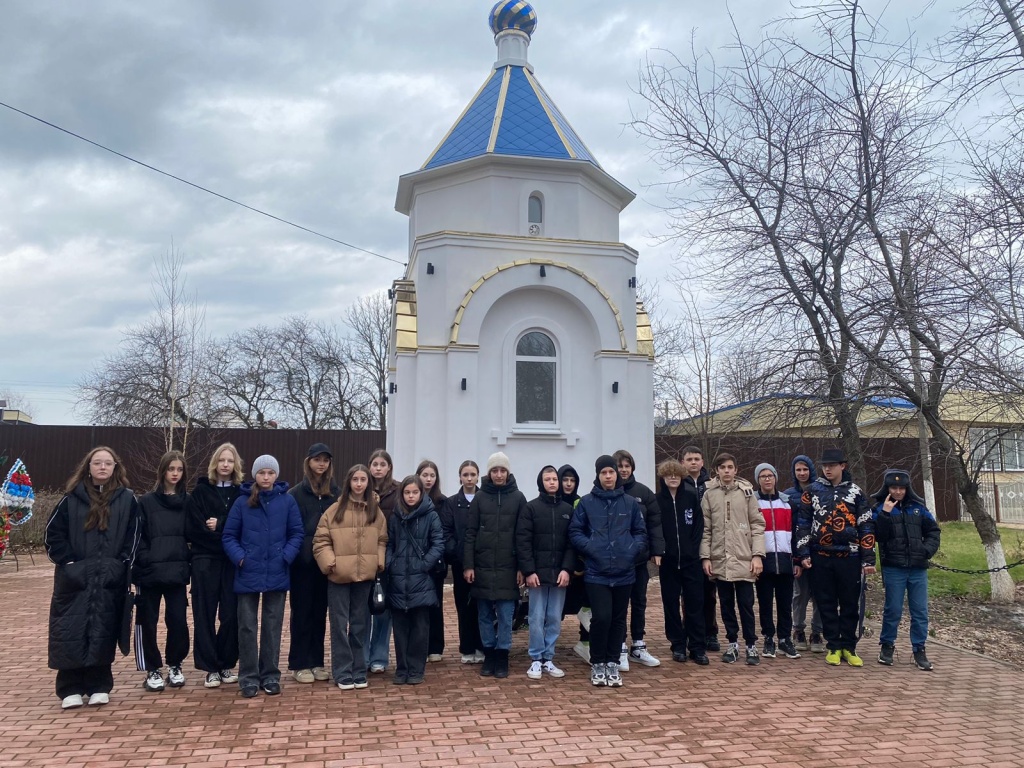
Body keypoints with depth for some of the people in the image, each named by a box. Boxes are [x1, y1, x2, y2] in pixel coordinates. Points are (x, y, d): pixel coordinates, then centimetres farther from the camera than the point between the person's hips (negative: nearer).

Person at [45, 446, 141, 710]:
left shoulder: (127, 499, 3)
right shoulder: (72, 498, 3)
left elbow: (133, 537, 3)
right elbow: (53, 533, 4)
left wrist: (121, 566, -6)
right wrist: (67, 562, -5)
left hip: (110, 580, 0)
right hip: (74, 578, 0)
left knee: (103, 632, 5)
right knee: (71, 632, 1)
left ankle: (99, 687, 15)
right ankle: (70, 689, 11)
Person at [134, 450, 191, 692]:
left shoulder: (188, 502, 7)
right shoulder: (146, 502, 0)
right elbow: (137, 537, -4)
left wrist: (187, 565, 1)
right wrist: (145, 562, -13)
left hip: (177, 573, 2)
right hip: (149, 573, -1)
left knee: (178, 621, 2)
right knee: (148, 622, 5)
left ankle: (175, 666, 21)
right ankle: (152, 670, 19)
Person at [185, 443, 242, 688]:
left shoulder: (242, 492, 6)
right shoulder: (200, 491, 4)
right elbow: (194, 529, -4)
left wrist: (219, 525, -12)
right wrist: (225, 537, -11)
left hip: (233, 562, 1)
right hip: (206, 560, 0)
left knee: (231, 613, 1)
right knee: (205, 614, 1)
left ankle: (227, 664, 15)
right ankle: (211, 667, 10)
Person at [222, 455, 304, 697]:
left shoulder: (287, 500, -1)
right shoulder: (242, 502, -1)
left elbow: (296, 534, 2)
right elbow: (229, 536, 2)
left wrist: (286, 556, -11)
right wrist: (239, 557, -12)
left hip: (277, 573, 0)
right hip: (248, 574, 0)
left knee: (273, 625, 10)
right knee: (247, 626, 5)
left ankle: (270, 675, 20)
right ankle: (248, 676, 16)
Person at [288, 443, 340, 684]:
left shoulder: (336, 493, 6)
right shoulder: (296, 494, -4)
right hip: (303, 562, -3)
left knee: (320, 611, 11)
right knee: (301, 611, 5)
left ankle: (316, 661, 20)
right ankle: (299, 664, 14)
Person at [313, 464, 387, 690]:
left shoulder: (375, 511, 6)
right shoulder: (335, 509, -4)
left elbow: (382, 540, 11)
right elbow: (320, 540, -4)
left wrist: (379, 561, -3)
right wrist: (329, 561, -15)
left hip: (364, 575, 3)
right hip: (339, 576, -2)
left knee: (360, 624, 12)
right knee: (340, 624, 4)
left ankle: (359, 670, 22)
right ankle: (342, 672, 14)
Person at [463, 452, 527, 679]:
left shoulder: (518, 497, 1)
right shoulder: (480, 497, 4)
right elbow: (470, 533, 3)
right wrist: (468, 565, -4)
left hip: (508, 568, -1)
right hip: (482, 567, 1)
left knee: (505, 615, 3)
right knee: (485, 615, 9)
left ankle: (502, 657, 14)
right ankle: (489, 655, 20)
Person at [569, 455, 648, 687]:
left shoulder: (630, 503, 5)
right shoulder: (586, 502, 0)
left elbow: (641, 532, 10)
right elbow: (575, 532, 1)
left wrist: (634, 549, -7)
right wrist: (590, 547, -13)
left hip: (624, 572, 2)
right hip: (596, 572, -2)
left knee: (618, 619, 11)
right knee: (601, 617, -8)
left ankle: (613, 664, 25)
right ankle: (597, 664, 11)